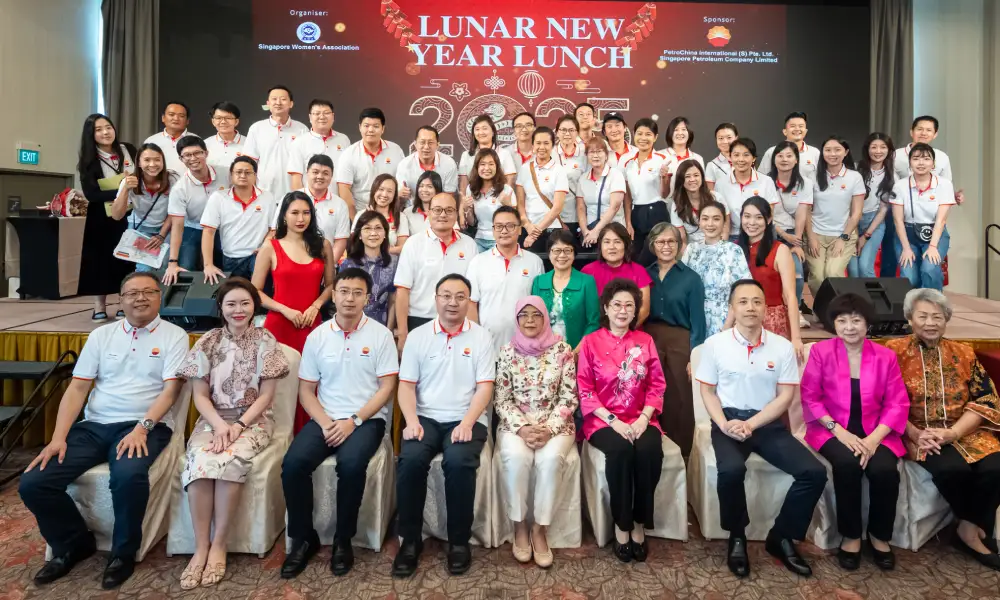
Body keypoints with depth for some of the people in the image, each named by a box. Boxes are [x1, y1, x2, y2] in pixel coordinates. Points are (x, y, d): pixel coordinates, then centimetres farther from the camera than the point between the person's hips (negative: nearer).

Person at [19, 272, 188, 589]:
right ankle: (74, 543, 14)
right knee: (33, 482, -13)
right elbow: (77, 388, 9)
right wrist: (58, 437, -3)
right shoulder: (101, 335, 13)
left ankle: (123, 553, -7)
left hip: (145, 426, -4)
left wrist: (142, 427, -20)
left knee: (129, 476, -35)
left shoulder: (174, 335, 2)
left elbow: (171, 389, -7)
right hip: (94, 426, 5)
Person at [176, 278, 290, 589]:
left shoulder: (266, 341, -1)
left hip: (253, 419, -2)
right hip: (213, 419, 2)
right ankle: (200, 547, -22)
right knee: (199, 460, -30)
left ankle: (219, 546, -20)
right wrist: (219, 424, -15)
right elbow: (200, 395, 2)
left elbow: (266, 395, -3)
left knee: (230, 459, -32)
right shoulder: (208, 342, 4)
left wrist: (238, 425, -16)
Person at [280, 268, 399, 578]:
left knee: (351, 464, -32)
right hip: (324, 419, 3)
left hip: (367, 419, -3)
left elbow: (387, 388, -4)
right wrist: (325, 423, -10)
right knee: (293, 463, -23)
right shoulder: (317, 336, 6)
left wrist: (353, 421, -14)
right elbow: (306, 390, 7)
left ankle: (343, 540, -8)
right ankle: (303, 538, 0)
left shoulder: (380, 334, -1)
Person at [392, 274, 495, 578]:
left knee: (458, 461, -31)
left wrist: (467, 423, -17)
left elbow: (485, 387, -2)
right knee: (410, 459, -28)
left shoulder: (481, 337, 4)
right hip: (426, 417, 2)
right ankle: (410, 540, -8)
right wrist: (412, 421, -13)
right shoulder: (417, 336, 8)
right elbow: (406, 384, 5)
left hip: (466, 419, -1)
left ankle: (459, 541, -9)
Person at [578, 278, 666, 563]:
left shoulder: (645, 341, 10)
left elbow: (656, 385, 7)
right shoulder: (590, 342, 2)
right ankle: (621, 527, -16)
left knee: (650, 450, -29)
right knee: (620, 450, -32)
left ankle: (640, 525, -13)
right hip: (603, 420, -2)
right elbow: (585, 390, -2)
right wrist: (613, 420, -14)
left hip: (640, 419, 2)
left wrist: (644, 419, -9)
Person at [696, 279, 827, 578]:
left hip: (768, 422, 3)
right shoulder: (714, 344, -1)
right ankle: (737, 537, -3)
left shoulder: (783, 347, 2)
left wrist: (751, 424, -14)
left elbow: (785, 396, -1)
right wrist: (723, 423, -15)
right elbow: (708, 391, 3)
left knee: (814, 473, -17)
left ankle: (781, 537, 7)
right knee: (731, 470, -32)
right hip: (729, 420, -2)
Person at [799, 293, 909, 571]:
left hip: (875, 432, 2)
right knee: (847, 464, -31)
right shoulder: (821, 351, -3)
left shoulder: (885, 356, 2)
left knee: (885, 470, -27)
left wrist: (874, 439, -15)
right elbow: (810, 398, -4)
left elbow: (898, 404, 0)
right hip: (833, 430, -2)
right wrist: (839, 431, -16)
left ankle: (879, 535, 2)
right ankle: (850, 536, -9)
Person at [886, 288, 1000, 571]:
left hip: (964, 431, 3)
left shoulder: (963, 353, 10)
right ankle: (974, 528, -2)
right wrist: (915, 434, -18)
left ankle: (969, 530, -4)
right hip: (917, 434, -3)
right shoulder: (894, 351, 1)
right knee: (953, 467, -31)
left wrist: (952, 433, -13)